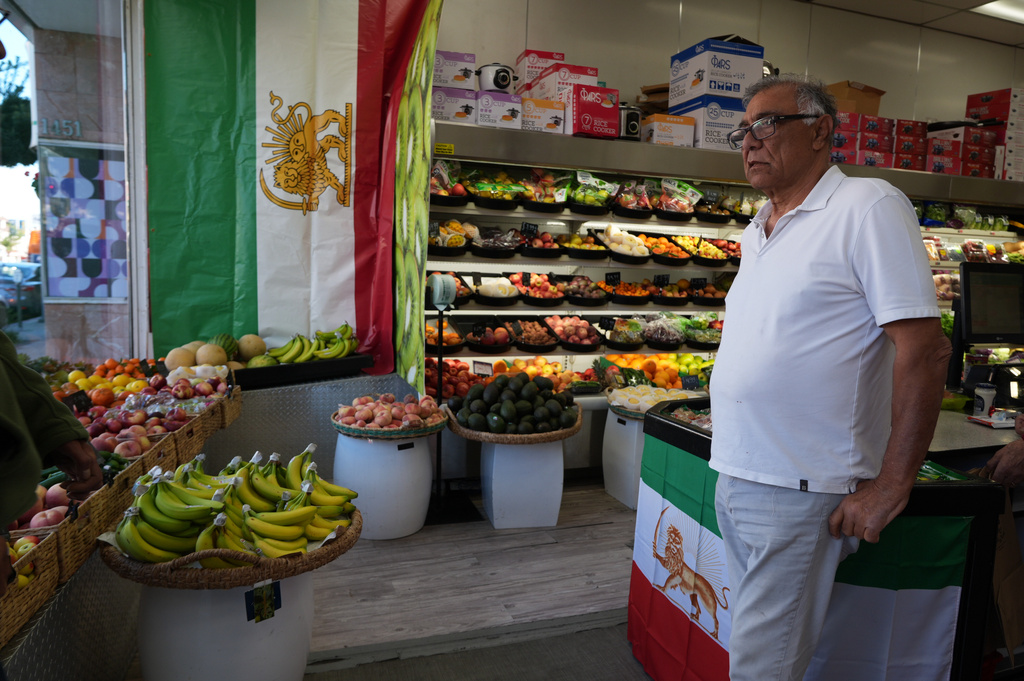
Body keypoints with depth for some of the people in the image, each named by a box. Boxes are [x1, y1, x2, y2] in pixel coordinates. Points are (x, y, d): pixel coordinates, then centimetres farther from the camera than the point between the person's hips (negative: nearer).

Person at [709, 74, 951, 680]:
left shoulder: (868, 208, -10)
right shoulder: (758, 233, 15)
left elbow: (925, 350, -15)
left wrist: (890, 488, -15)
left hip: (798, 493, -8)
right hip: (734, 481, 8)